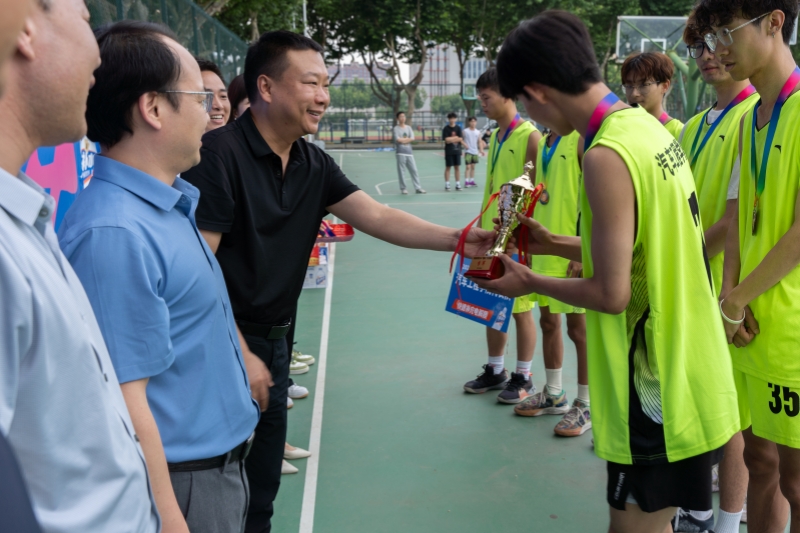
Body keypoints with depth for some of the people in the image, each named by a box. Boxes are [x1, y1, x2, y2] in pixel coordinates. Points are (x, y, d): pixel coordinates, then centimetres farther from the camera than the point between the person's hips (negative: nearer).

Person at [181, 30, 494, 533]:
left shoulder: (315, 164, 5)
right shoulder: (221, 152, -19)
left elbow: (379, 217, -2)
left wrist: (458, 239, -15)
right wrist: (240, 354, -21)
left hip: (274, 340, 7)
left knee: (263, 490, 18)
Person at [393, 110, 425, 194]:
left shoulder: (408, 127, 13)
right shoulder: (395, 129, 1)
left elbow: (412, 139, 1)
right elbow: (398, 139, -12)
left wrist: (403, 140, -6)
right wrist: (407, 139, -1)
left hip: (409, 152, 4)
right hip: (400, 152, -4)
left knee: (414, 170, 1)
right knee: (401, 171, -2)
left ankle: (418, 188, 2)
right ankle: (403, 188, 5)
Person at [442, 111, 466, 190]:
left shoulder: (458, 128, 4)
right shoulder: (445, 129, -3)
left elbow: (460, 139, -4)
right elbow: (446, 140, -11)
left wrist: (451, 139, -13)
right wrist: (456, 138, -12)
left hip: (457, 150, 3)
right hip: (449, 151, -2)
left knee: (457, 167, 6)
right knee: (448, 167, 3)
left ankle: (458, 184, 11)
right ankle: (447, 184, 6)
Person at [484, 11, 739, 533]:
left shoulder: (607, 156, -23)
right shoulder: (648, 126, 5)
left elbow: (612, 294, -20)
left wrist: (530, 282, -5)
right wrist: (556, 244, 15)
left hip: (657, 384, -9)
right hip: (681, 369, 9)